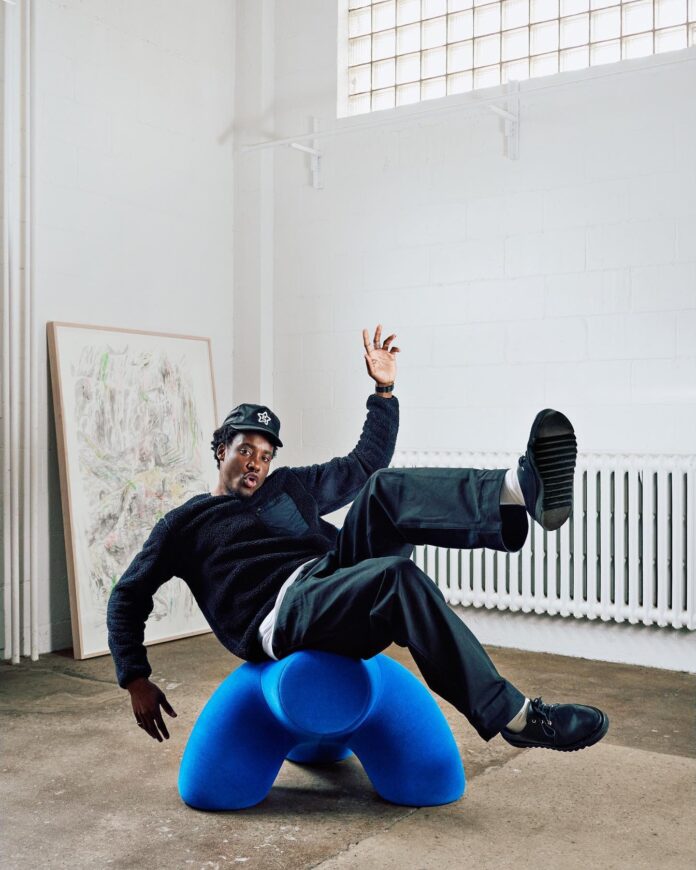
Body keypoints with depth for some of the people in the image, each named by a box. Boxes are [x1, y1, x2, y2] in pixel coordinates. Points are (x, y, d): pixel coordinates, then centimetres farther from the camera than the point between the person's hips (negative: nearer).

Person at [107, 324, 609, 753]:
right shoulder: (186, 523, 17)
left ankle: (522, 492, -46)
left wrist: (384, 390, 17)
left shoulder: (289, 487, 27)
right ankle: (512, 716, -36)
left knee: (384, 488, -21)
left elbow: (367, 461, 28)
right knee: (398, 577, -35)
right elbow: (128, 598, 18)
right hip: (279, 616, -5)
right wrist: (136, 680, 8)